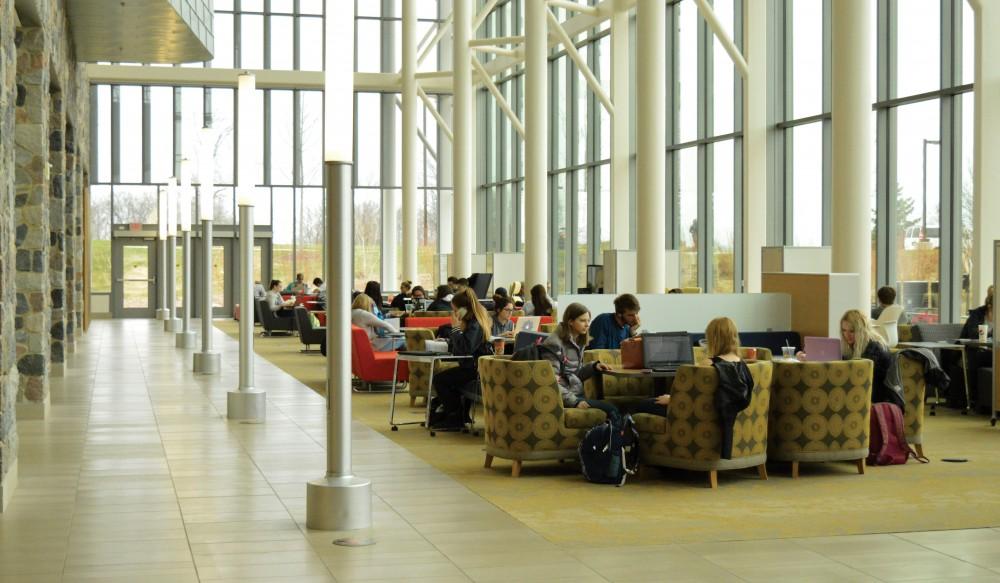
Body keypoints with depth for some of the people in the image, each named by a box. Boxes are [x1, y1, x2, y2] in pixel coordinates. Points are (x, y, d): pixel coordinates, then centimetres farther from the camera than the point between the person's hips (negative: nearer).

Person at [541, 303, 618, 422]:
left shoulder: (578, 342, 16)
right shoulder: (554, 344, -10)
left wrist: (594, 367, 3)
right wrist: (574, 401, -22)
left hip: (577, 394, 8)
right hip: (564, 397, -8)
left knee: (612, 410, -18)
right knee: (610, 410, -22)